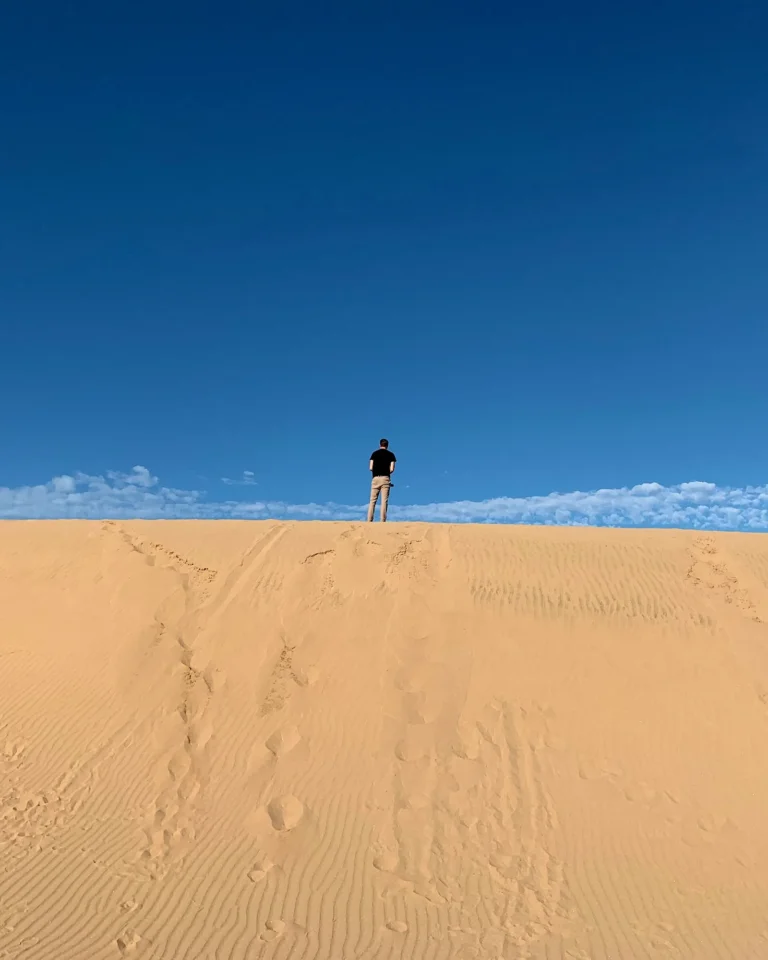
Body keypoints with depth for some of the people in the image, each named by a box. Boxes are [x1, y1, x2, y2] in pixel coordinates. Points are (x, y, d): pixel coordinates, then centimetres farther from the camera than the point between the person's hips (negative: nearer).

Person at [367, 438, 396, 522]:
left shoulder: (374, 453, 7)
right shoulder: (391, 454, 6)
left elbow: (371, 468, 1)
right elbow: (392, 469, -2)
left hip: (375, 478, 1)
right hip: (385, 478, -1)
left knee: (372, 500, 3)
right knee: (384, 501, -1)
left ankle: (369, 520, -3)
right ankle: (383, 521, -6)